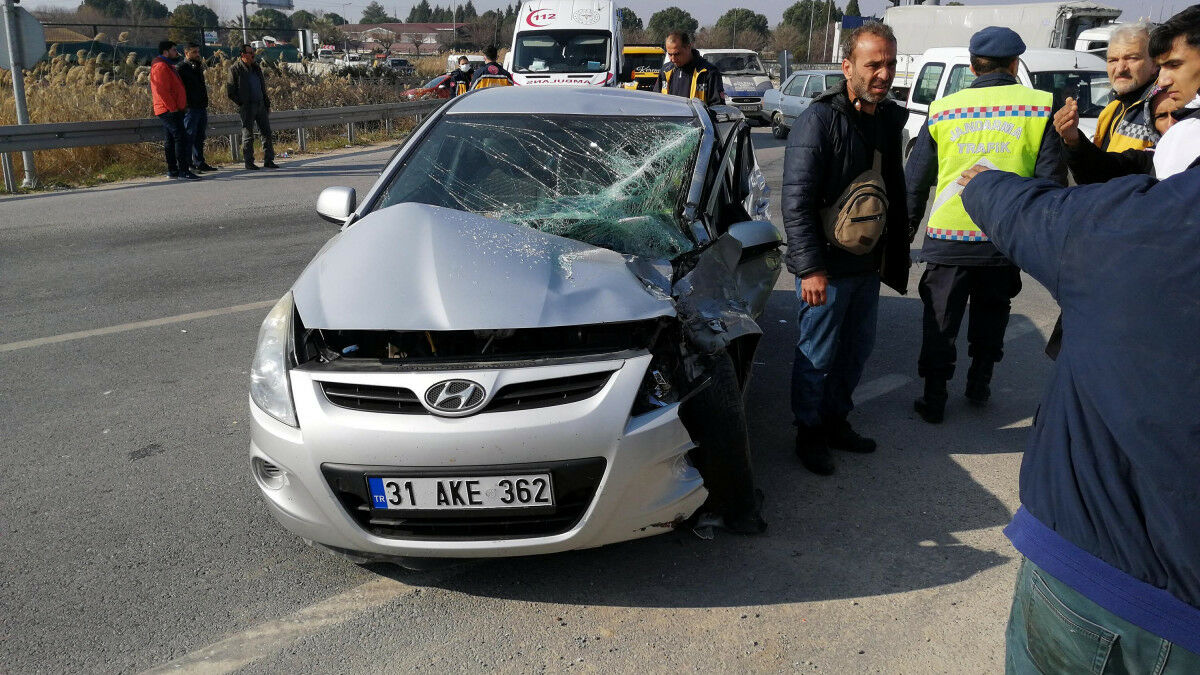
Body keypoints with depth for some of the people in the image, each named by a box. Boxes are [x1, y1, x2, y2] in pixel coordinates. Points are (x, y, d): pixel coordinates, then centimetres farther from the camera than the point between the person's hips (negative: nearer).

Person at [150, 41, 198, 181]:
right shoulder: (161, 67, -12)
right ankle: (183, 170, -18)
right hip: (169, 111, -11)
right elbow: (162, 90, -20)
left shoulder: (167, 66, 22)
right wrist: (172, 108, -20)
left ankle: (172, 170, 15)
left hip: (170, 110, 11)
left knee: (170, 140, 11)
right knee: (181, 137, -15)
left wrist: (179, 107, 19)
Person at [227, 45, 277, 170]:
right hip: (247, 108, -6)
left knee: (266, 132, 5)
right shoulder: (235, 70, -7)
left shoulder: (256, 68, 13)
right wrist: (241, 103, -11)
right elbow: (230, 92, -7)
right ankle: (249, 162, 7)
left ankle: (268, 160, 11)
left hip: (260, 105, 6)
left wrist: (266, 102, 14)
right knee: (248, 136, 0)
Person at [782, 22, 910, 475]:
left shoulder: (889, 119, 9)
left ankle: (835, 421, 36)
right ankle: (809, 434, 23)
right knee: (818, 355, 5)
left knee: (856, 351, 18)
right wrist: (810, 267, -23)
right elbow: (796, 200, -19)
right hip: (827, 267, -8)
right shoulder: (820, 120, -16)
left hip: (869, 264, 8)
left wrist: (895, 254, 16)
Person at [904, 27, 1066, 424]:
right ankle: (979, 386, 33)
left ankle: (934, 400, 14)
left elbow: (915, 182, 5)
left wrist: (905, 234, 14)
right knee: (990, 317, 21)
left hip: (947, 239, 0)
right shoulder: (1041, 108, -2)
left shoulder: (943, 111, 1)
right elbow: (1051, 180, -3)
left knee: (939, 322, 10)